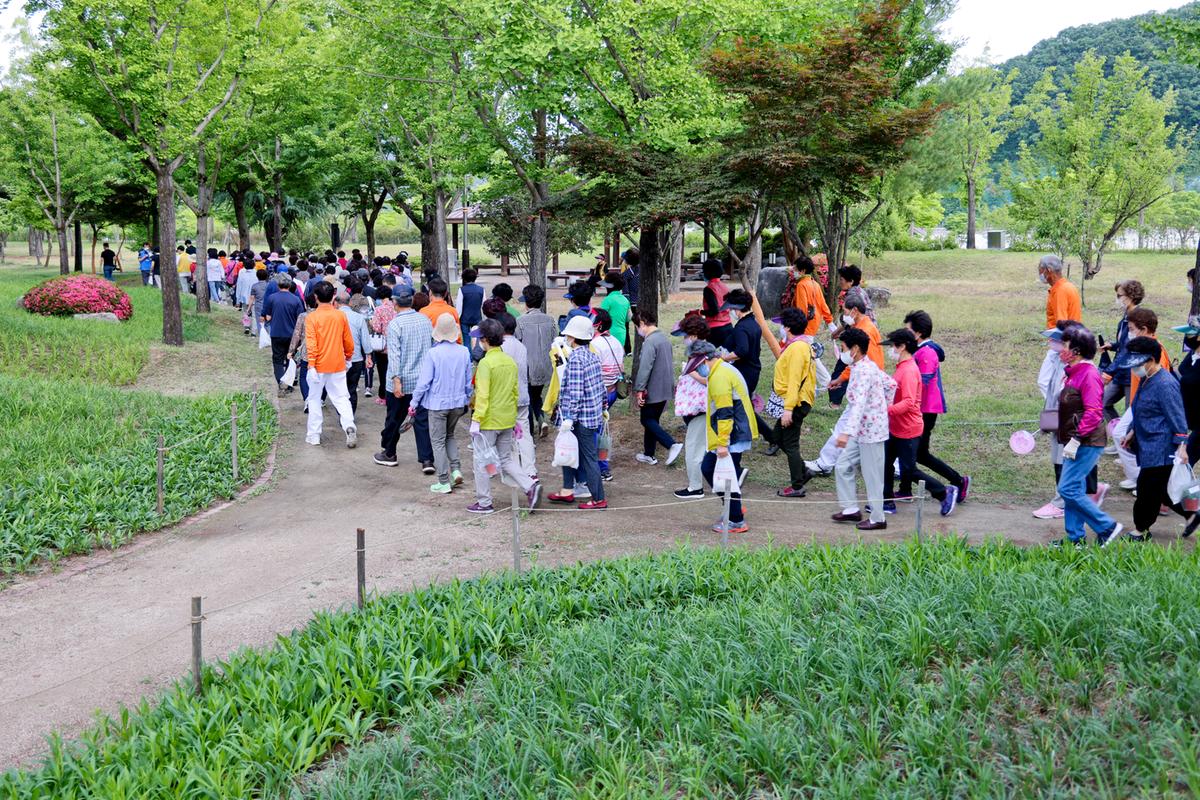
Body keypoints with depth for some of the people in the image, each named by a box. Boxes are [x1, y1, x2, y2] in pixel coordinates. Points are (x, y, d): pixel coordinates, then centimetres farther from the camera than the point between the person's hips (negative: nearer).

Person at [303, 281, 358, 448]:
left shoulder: (312, 317, -11)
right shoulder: (341, 316, -1)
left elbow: (311, 344, -16)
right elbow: (348, 342, 6)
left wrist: (311, 365, -16)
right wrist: (348, 358, 22)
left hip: (319, 366, -2)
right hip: (338, 366, 2)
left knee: (315, 399, 10)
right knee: (341, 398, 8)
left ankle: (314, 435, 14)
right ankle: (349, 426, -13)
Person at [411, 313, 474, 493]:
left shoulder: (433, 353, -17)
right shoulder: (464, 352, -4)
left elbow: (424, 382, -13)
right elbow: (469, 381, 5)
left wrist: (414, 403, -2)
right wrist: (467, 400, 21)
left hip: (437, 404, -4)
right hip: (458, 402, 4)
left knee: (438, 441, 6)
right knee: (450, 436, 24)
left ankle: (444, 482, 7)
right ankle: (456, 469, 10)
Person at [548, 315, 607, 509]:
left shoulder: (575, 360, -18)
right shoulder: (593, 356, 9)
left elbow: (574, 392, -23)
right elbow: (600, 386, 15)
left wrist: (569, 417, -21)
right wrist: (602, 407, 24)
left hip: (582, 417, -9)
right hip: (594, 414, 9)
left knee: (588, 457, -2)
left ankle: (598, 499, 5)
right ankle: (567, 491, 26)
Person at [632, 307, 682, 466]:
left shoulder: (650, 342, -20)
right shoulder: (664, 337, 11)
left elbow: (645, 368, -25)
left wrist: (639, 390, -23)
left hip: (653, 391, -9)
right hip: (666, 389, 9)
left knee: (647, 421, 2)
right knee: (652, 420, 17)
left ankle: (672, 445, -11)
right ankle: (649, 455, 23)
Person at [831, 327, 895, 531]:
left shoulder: (863, 371, -23)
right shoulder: (869, 366, 8)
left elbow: (859, 404, -34)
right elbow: (891, 384, 20)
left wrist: (846, 432, -42)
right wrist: (883, 408, 21)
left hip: (871, 431, -10)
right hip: (862, 431, 10)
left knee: (872, 476, 2)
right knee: (844, 465, 14)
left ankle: (877, 519, 13)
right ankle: (851, 509, 22)